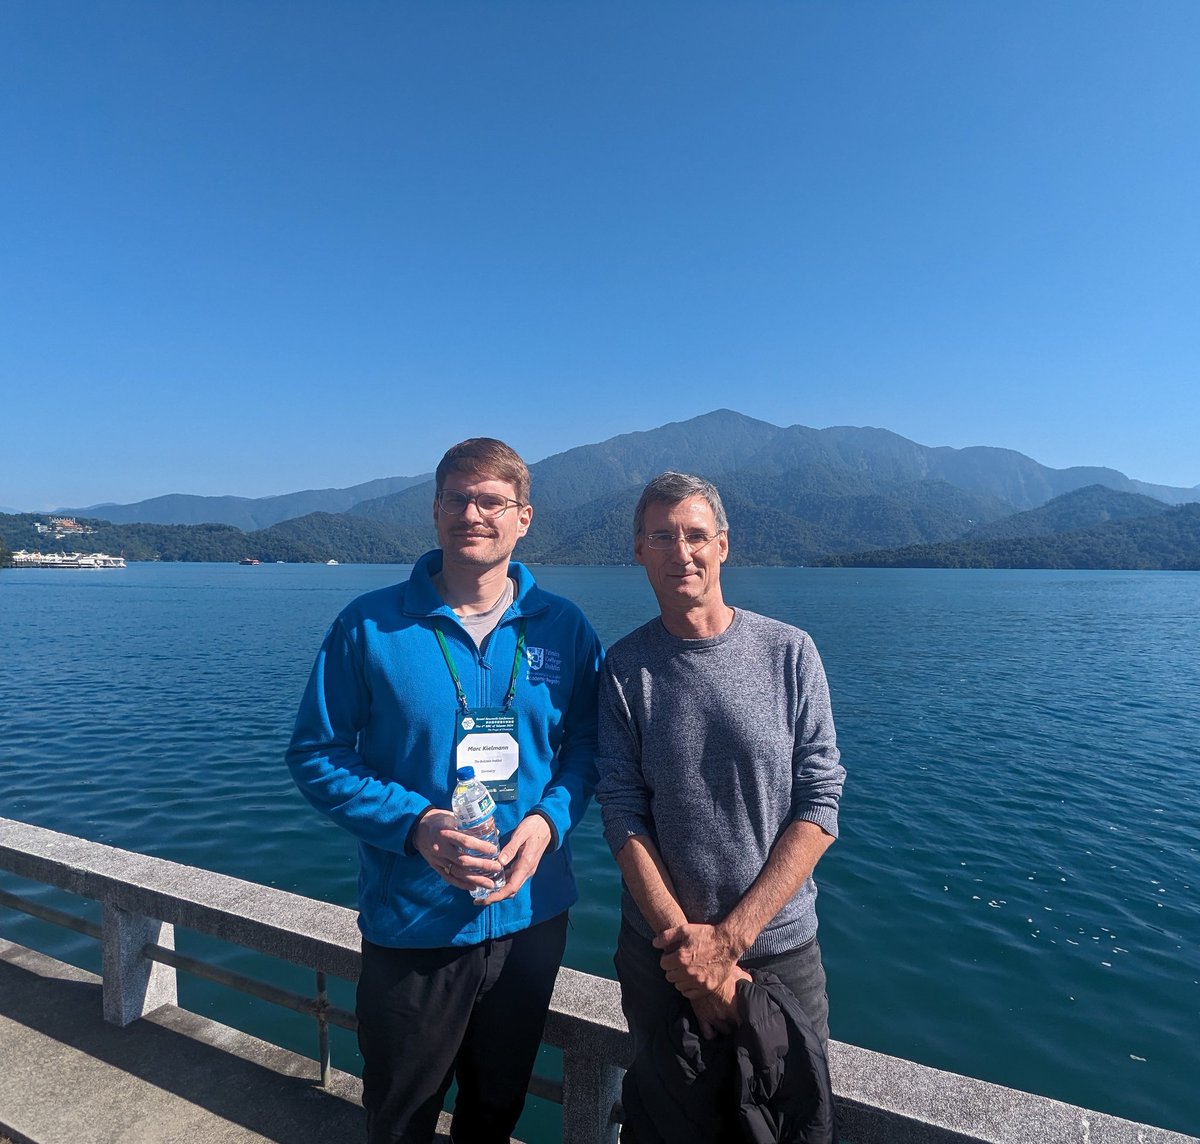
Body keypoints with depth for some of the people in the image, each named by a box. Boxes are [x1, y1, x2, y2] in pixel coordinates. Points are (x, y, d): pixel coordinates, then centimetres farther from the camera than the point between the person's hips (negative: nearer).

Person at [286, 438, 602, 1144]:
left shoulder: (564, 628, -5)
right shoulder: (369, 626, -11)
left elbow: (589, 746, 2)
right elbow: (316, 756, -7)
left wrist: (548, 820, -17)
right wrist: (414, 825, -20)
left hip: (530, 915, 2)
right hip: (410, 922, -2)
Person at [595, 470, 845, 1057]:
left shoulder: (789, 652, -8)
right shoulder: (624, 668, -7)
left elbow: (818, 806, -10)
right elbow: (624, 816, -8)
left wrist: (729, 937, -13)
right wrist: (684, 940, -15)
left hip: (781, 945, 0)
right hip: (661, 952, 1)